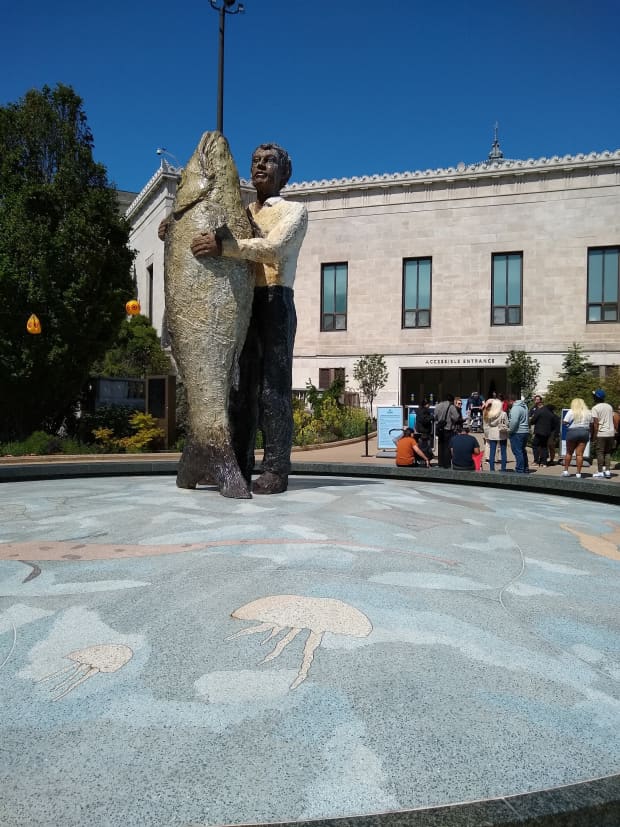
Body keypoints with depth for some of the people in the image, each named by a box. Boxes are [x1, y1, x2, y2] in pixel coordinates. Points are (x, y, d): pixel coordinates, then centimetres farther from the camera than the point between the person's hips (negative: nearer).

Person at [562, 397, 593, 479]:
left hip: (572, 432, -2)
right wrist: (590, 432, 19)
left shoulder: (571, 412, -4)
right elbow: (591, 424, 8)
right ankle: (578, 473, 1)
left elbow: (565, 422, -9)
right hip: (584, 432, 2)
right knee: (580, 454, 2)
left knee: (569, 453, 11)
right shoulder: (588, 412, 8)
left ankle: (565, 470, 13)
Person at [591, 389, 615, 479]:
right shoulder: (609, 406, 11)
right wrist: (614, 432, 20)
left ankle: (600, 472, 1)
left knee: (600, 452, 1)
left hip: (601, 433, -6)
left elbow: (596, 423, -14)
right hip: (611, 433, 6)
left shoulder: (595, 408, -9)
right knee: (608, 452, 13)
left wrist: (594, 436, -10)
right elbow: (612, 420, 14)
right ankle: (607, 471, 8)